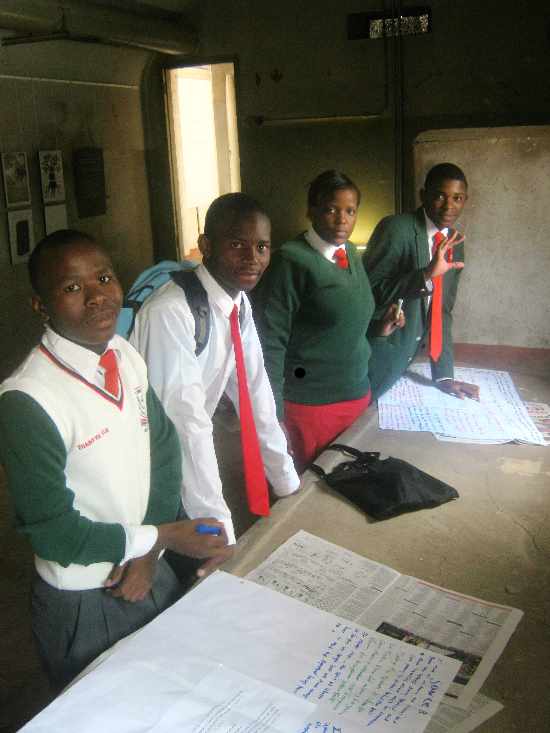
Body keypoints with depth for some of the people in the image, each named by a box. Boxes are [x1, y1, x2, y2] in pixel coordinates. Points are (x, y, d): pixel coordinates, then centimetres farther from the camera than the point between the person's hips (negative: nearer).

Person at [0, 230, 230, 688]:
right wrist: (160, 536, -19)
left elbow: (164, 447, 0)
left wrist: (150, 551, -10)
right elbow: (50, 528, -21)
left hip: (152, 574, 6)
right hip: (84, 604, -6)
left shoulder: (128, 357, -6)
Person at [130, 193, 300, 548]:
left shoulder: (240, 304, -5)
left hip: (181, 463, 7)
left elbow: (255, 393, 1)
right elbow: (186, 421, -32)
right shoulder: (171, 313, -30)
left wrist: (288, 484, 4)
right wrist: (220, 529, -29)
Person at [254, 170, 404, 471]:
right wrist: (274, 416, -19)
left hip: (358, 393, 7)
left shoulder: (351, 254, 7)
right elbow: (270, 341, -16)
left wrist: (380, 327, -1)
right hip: (312, 402, -7)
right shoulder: (291, 260, -15)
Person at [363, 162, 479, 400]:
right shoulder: (396, 228, -16)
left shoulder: (455, 244, 6)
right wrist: (426, 274, -32)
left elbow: (442, 311, 10)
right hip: (375, 355, -6)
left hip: (405, 359, 7)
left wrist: (444, 374, 4)